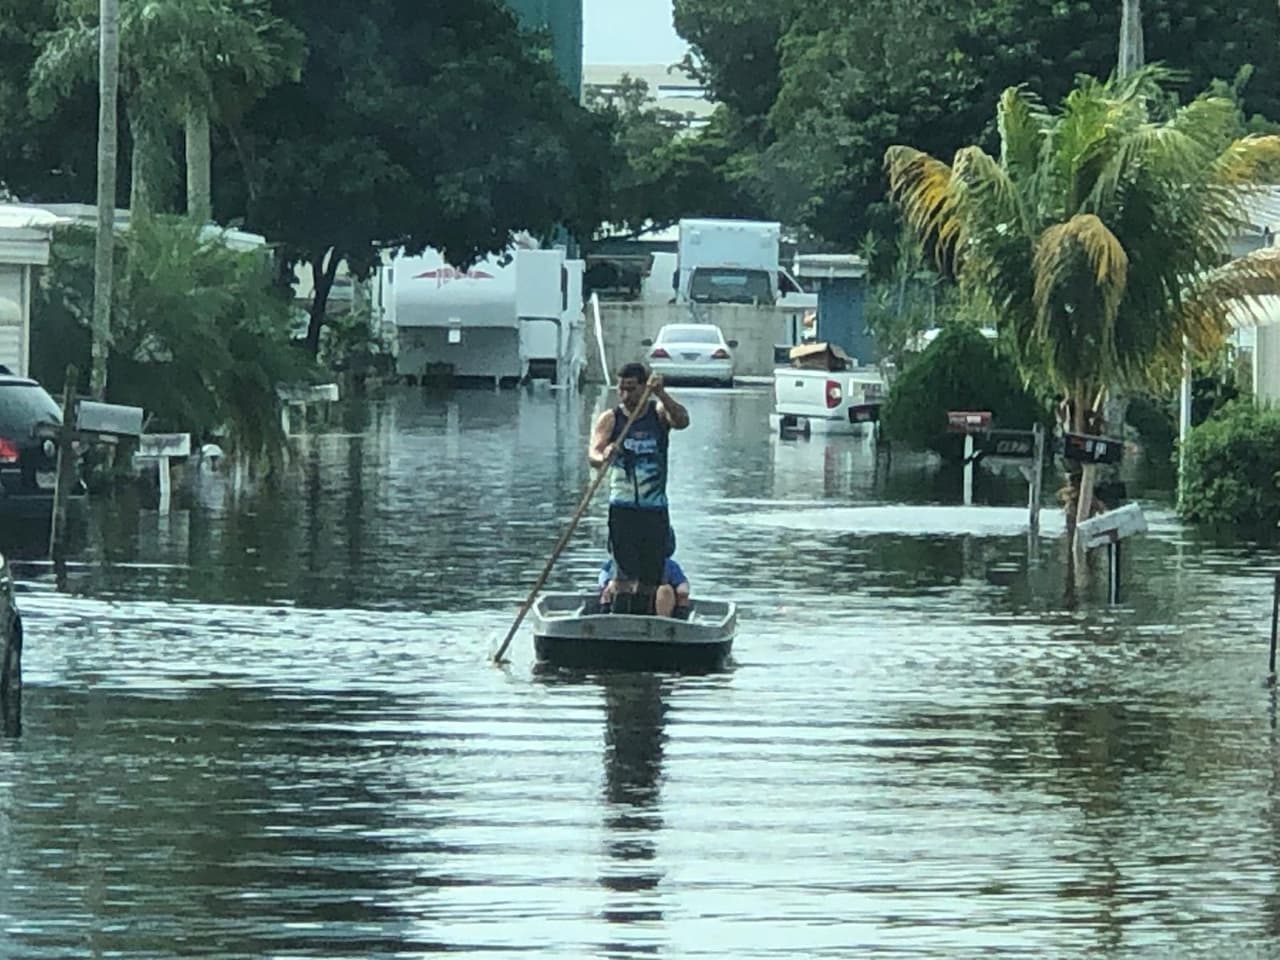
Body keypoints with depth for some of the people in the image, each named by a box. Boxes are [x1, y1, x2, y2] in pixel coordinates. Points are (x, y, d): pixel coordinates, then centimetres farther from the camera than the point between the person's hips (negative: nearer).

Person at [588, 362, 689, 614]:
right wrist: (603, 458, -39)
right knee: (625, 575, -16)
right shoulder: (610, 419, 1)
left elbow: (682, 421, -19)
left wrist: (661, 394, -34)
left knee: (649, 579, 6)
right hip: (623, 508, -2)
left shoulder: (659, 413, 3)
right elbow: (593, 452, -15)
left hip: (656, 510, 2)